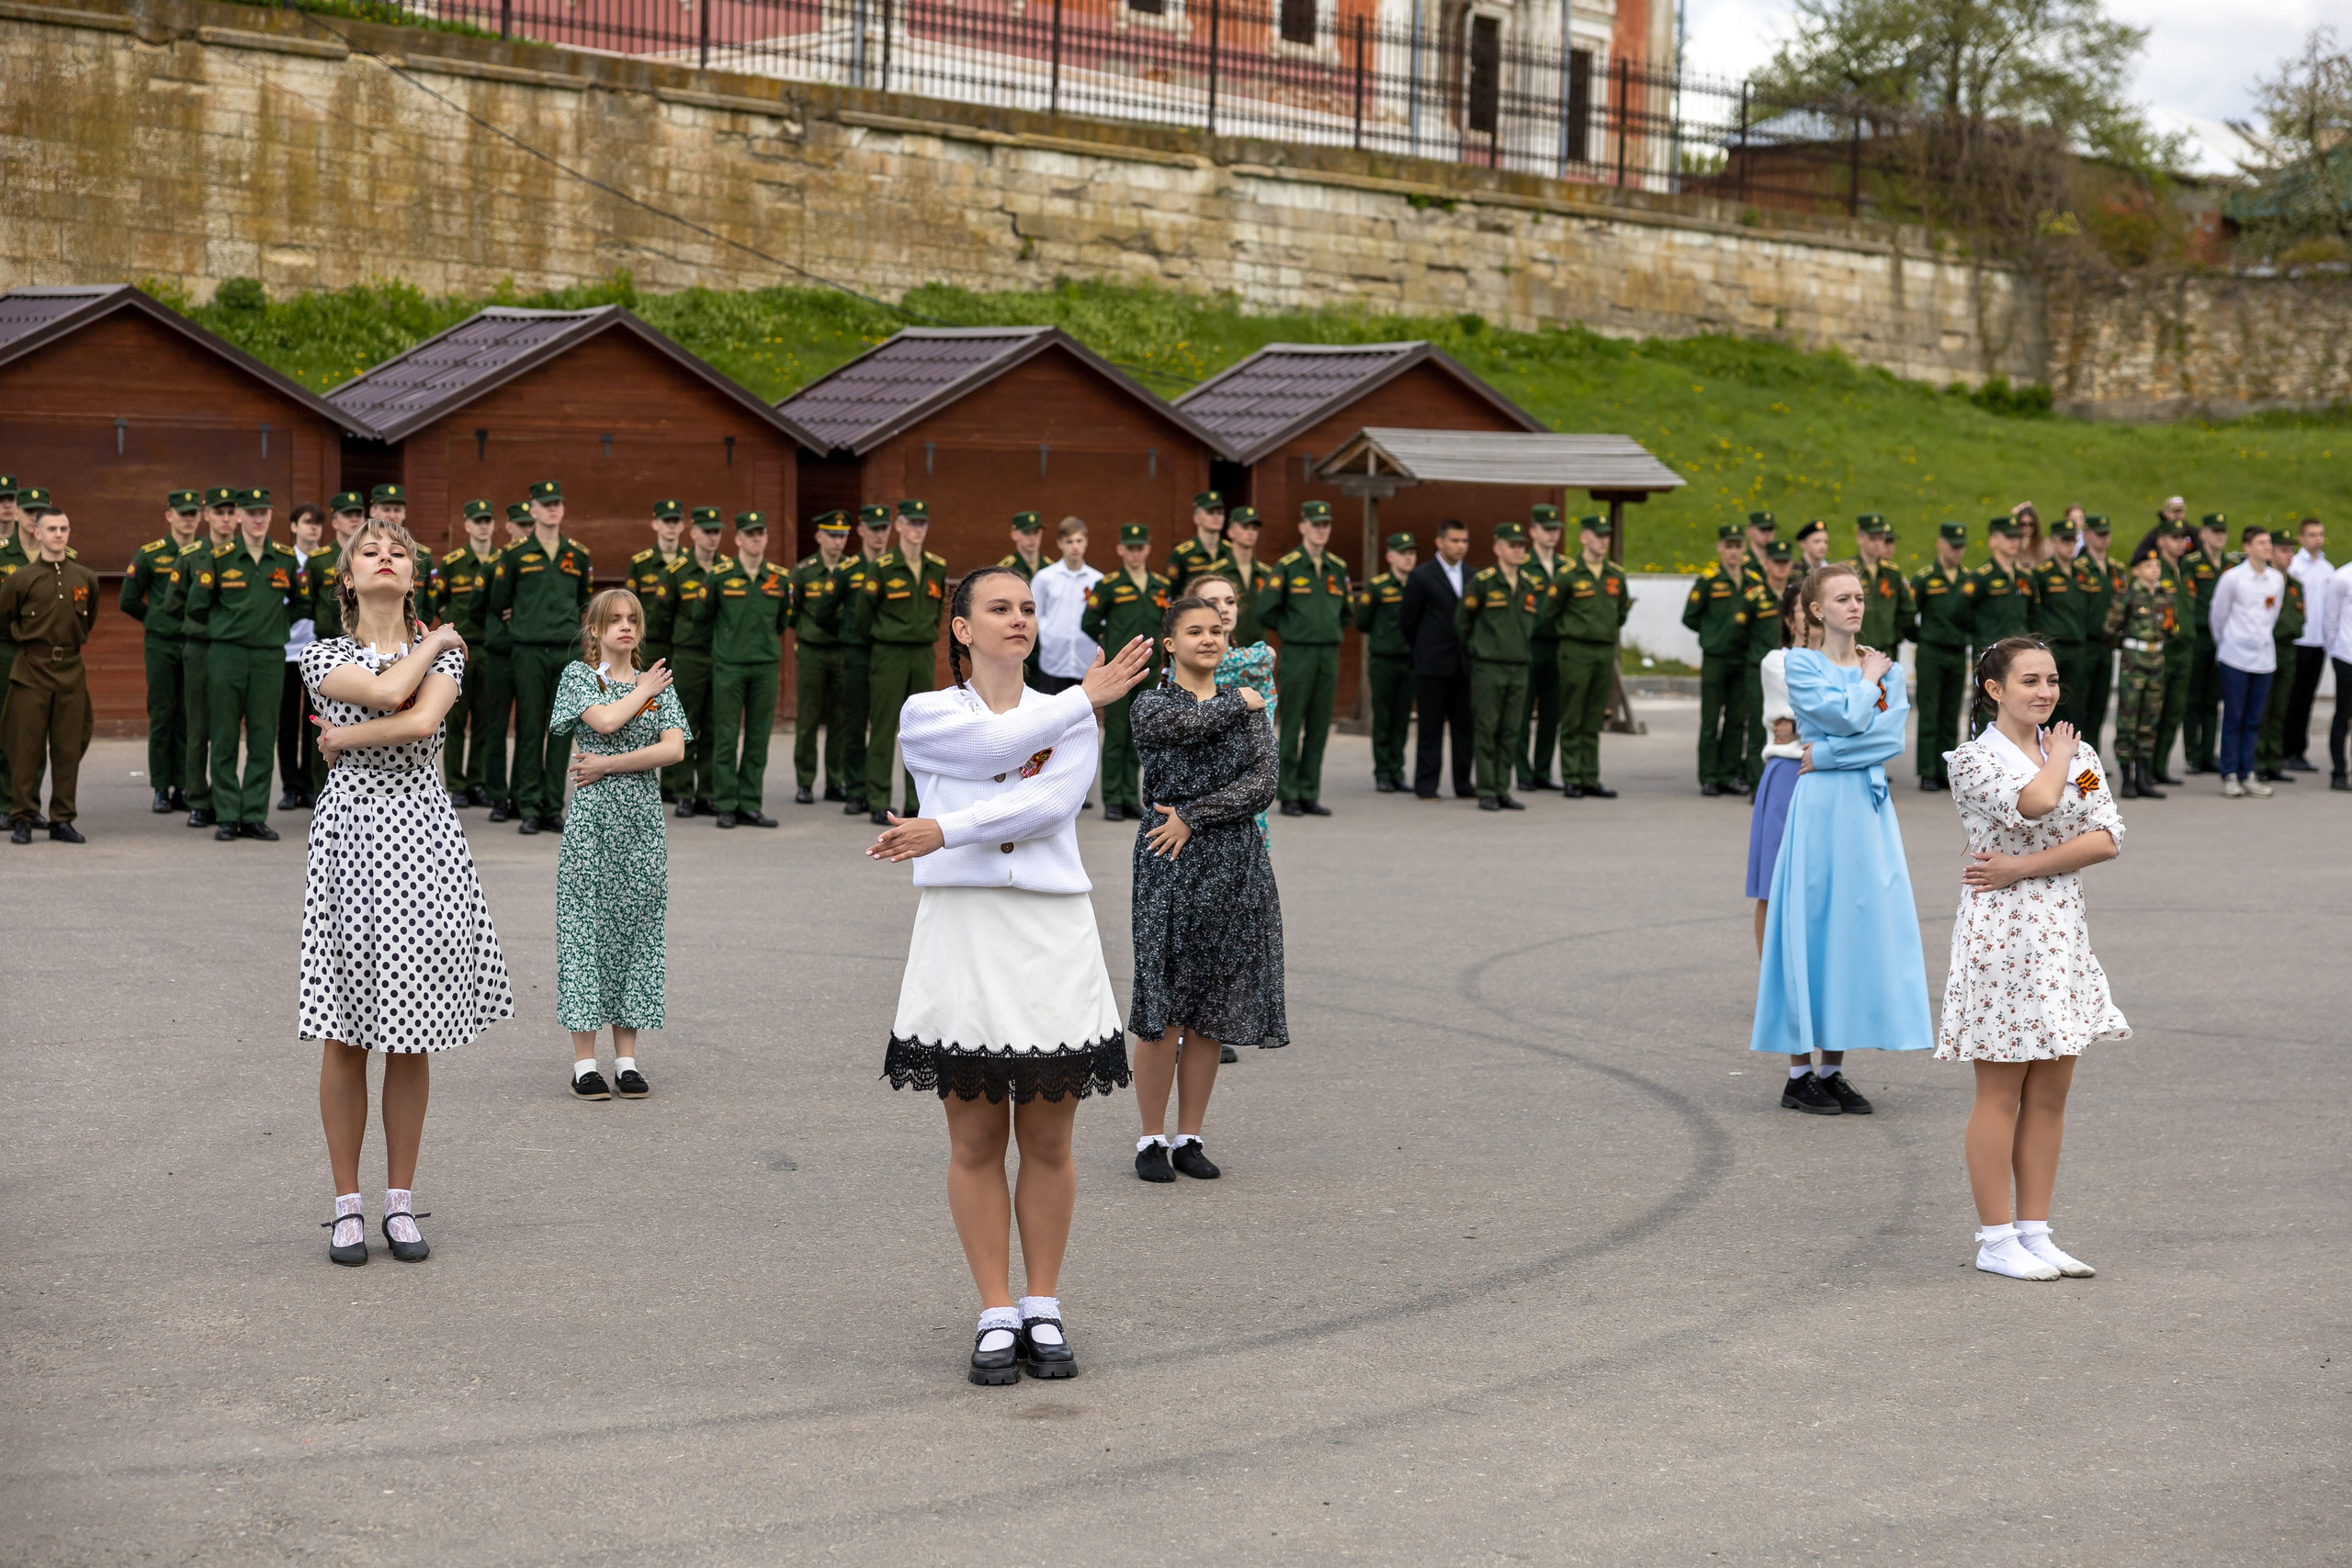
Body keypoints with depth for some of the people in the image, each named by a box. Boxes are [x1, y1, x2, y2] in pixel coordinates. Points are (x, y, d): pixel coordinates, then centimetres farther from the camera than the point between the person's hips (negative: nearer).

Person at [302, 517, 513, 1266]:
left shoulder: (445, 653, 8)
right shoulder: (324, 655, 5)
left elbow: (422, 721, -12)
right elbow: (386, 690, -15)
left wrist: (342, 739, -5)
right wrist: (430, 642, 2)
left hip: (421, 835, 1)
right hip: (350, 832, -1)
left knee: (412, 1035, 4)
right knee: (344, 1035, 1)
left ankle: (401, 1202, 14)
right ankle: (347, 1205, 10)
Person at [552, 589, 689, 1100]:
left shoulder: (658, 684, 10)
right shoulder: (579, 675, 2)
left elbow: (674, 749, -5)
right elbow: (604, 720, -17)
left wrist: (607, 765, -10)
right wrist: (643, 691, -2)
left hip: (643, 823, 3)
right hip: (592, 821, -3)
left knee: (637, 927, 3)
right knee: (585, 926, -3)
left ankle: (626, 1058, 8)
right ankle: (584, 1061, 1)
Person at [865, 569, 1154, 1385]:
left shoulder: (1070, 720, 10)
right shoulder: (924, 715, 6)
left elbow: (1050, 804, -9)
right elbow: (995, 744, -13)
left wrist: (943, 831, -17)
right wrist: (1087, 696, -5)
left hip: (1053, 934, 1)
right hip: (962, 933, -1)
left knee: (1048, 1141, 5)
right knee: (976, 1141, 3)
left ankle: (1043, 1310, 15)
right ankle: (996, 1317, 11)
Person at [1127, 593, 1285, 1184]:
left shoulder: (1249, 708, 10)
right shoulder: (1152, 704, 1)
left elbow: (1265, 780, -4)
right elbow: (1185, 724, -22)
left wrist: (1194, 818, -12)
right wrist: (1237, 702, -5)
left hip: (1236, 868, 3)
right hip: (1169, 869, -3)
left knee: (1213, 1013, 6)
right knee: (1163, 1009, -4)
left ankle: (1188, 1138, 16)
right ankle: (1151, 1139, 8)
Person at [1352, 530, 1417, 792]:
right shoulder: (1376, 587, -3)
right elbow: (1362, 623, 3)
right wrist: (1386, 635, 9)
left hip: (1411, 660, 3)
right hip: (1383, 662, -3)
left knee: (1403, 720, 5)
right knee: (1383, 720, 1)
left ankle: (1397, 771, 12)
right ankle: (1382, 774, 6)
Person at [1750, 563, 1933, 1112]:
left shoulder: (1886, 666, 12)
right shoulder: (1801, 665, -2)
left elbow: (1893, 736, -3)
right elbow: (1848, 716, -15)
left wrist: (1831, 753, -11)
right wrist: (1869, 680, 1)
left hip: (1870, 805, 5)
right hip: (1822, 805, -5)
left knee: (1862, 920, 3)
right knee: (1813, 922, -4)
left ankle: (1833, 1069, 10)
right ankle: (1800, 1073, 2)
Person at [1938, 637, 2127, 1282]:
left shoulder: (2079, 755, 10)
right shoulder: (1974, 758, -6)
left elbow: (2108, 838, -2)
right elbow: (2032, 804, -25)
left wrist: (2022, 867, -12)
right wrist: (2057, 758, -4)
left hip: (2062, 932, 6)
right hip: (2000, 931, -6)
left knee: (2051, 1092, 7)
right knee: (2001, 1092, -1)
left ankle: (2034, 1232, 15)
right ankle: (1996, 1241, 5)